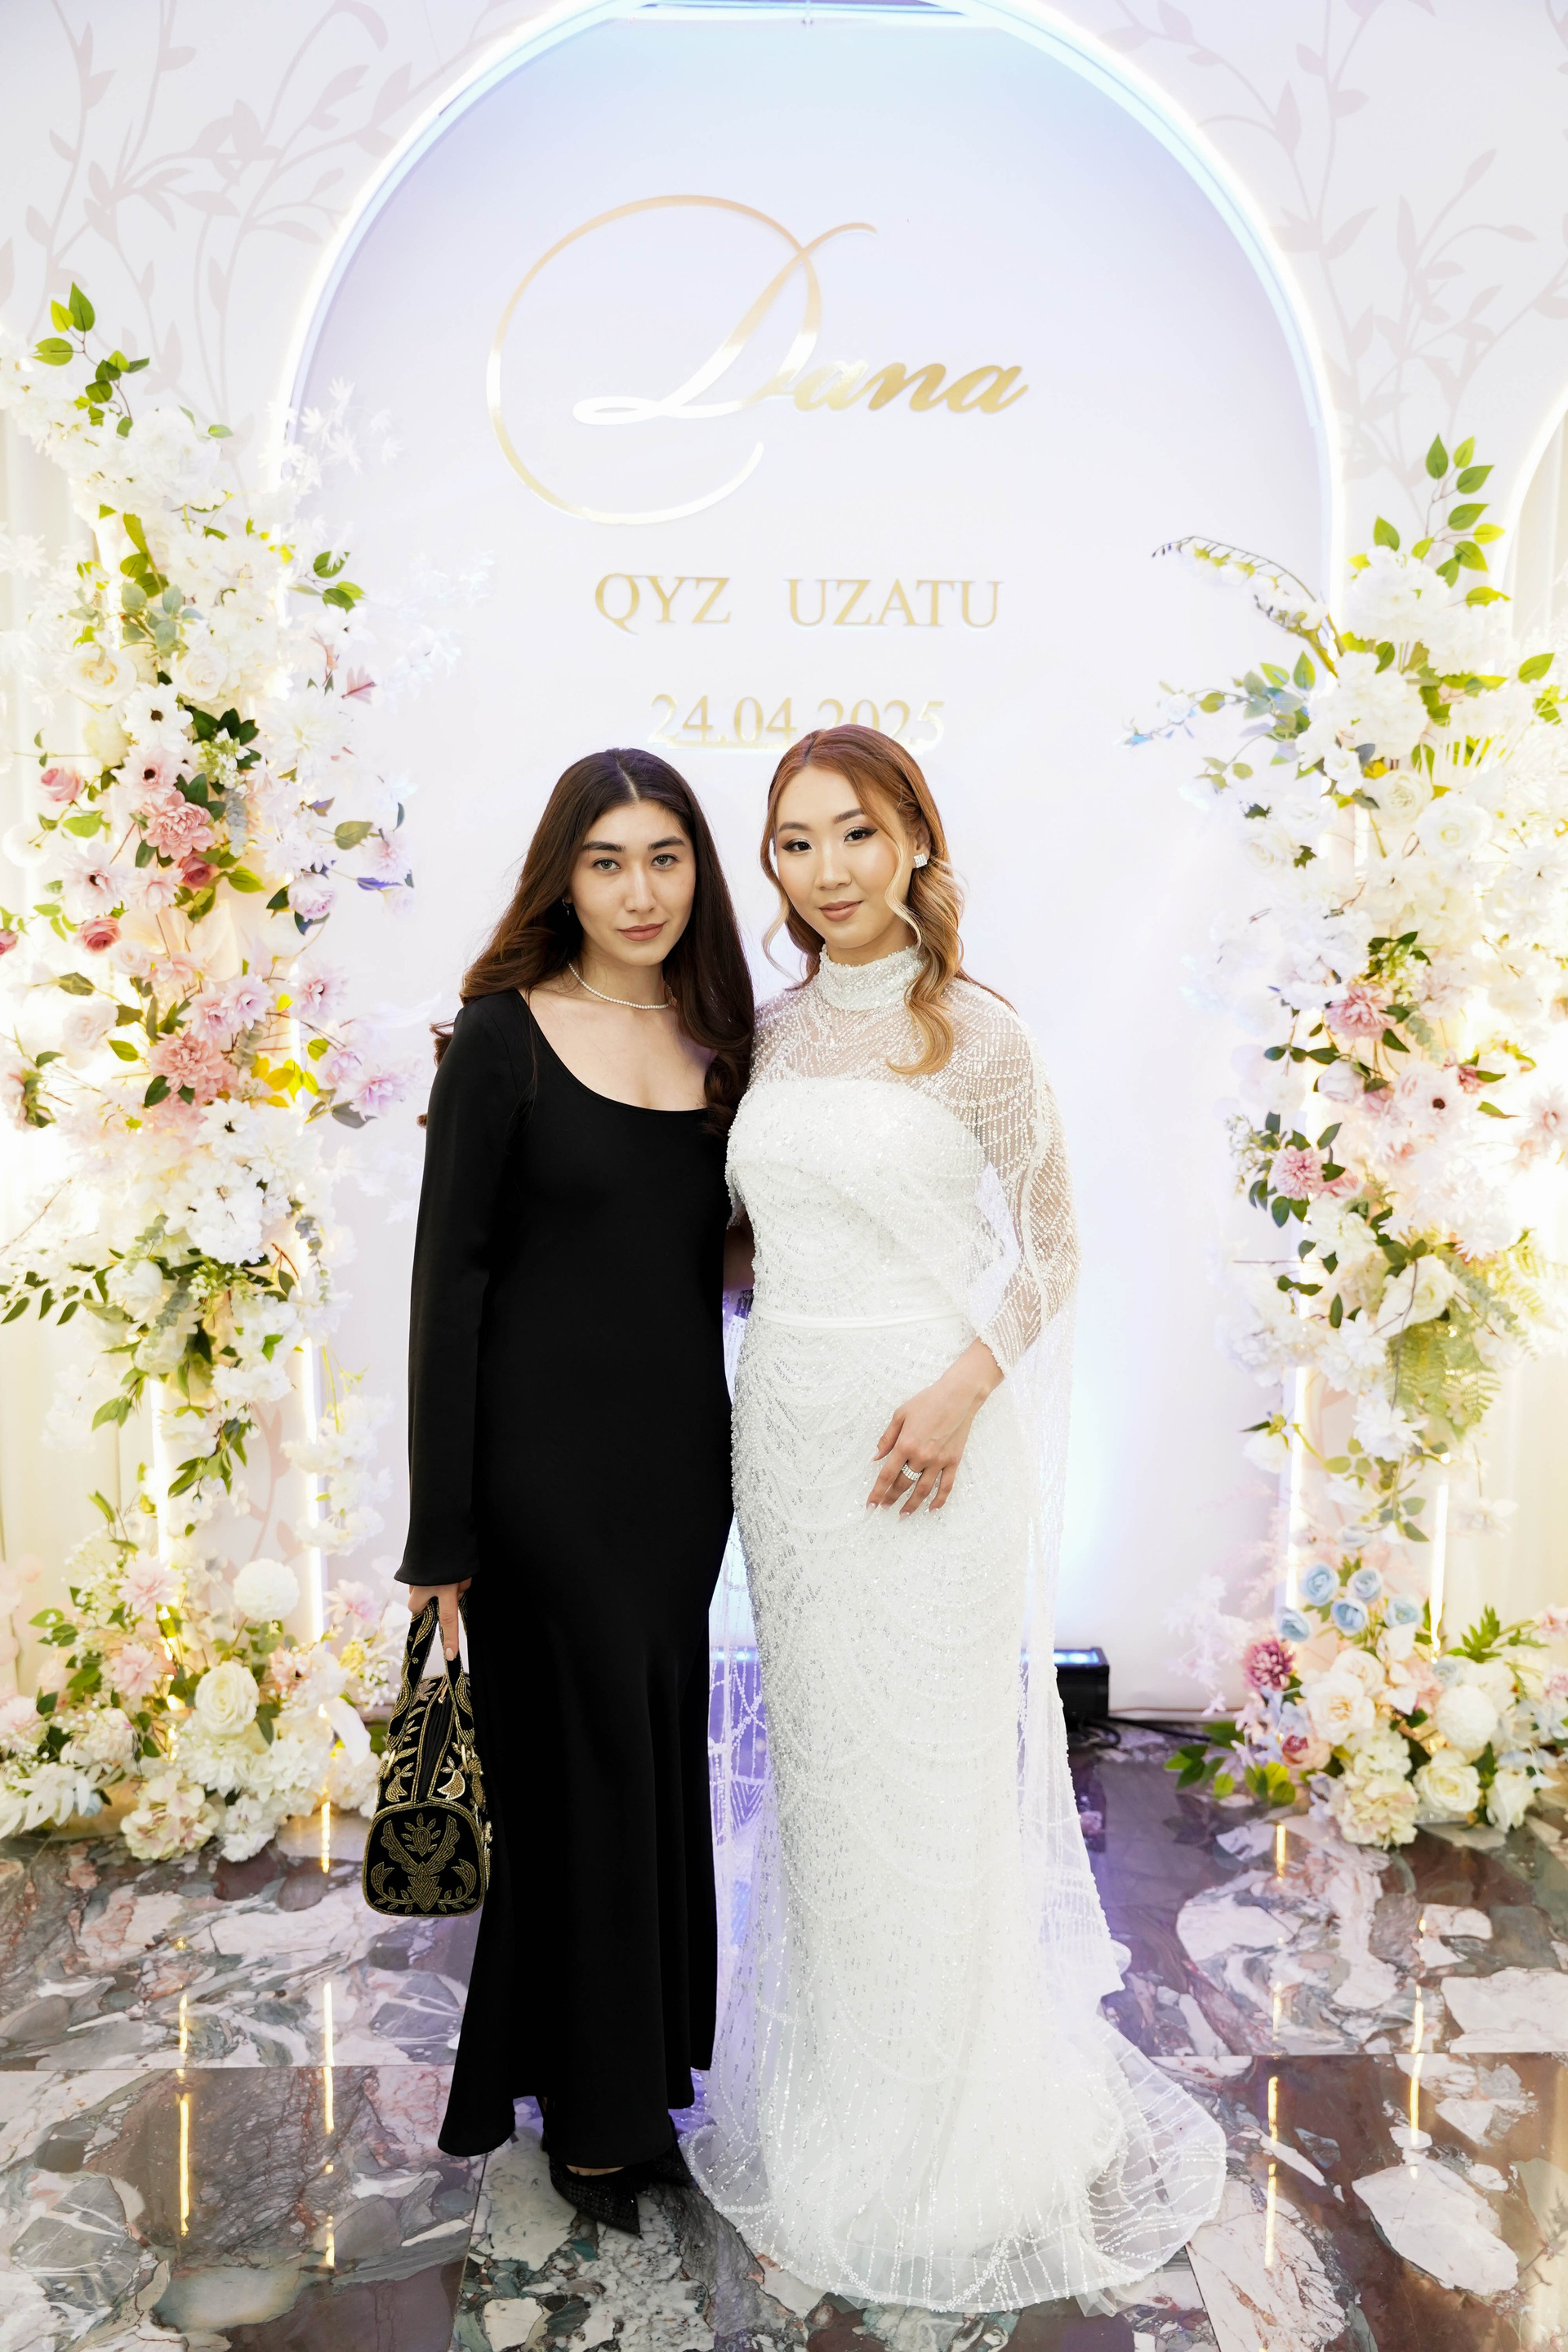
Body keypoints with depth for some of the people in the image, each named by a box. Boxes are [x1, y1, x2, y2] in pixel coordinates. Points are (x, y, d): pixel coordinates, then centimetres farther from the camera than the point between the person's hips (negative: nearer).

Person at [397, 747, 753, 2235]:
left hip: (682, 1450, 5)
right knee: (583, 1760, 6)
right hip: (548, 1453, -5)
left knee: (661, 1756, 15)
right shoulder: (504, 1036, -9)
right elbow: (451, 1273, -10)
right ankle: (593, 2108, 28)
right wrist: (440, 1527, -12)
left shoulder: (717, 1038, 6)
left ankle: (645, 2067, 37)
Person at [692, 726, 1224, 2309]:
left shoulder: (976, 1035, -8)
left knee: (932, 1776, 5)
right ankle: (832, 2100, 36)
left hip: (930, 1435, -5)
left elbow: (1051, 1249, -5)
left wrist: (964, 1389, -18)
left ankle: (950, 2137, 28)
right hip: (787, 1425, 5)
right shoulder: (767, 1033, 7)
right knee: (814, 1761, 15)